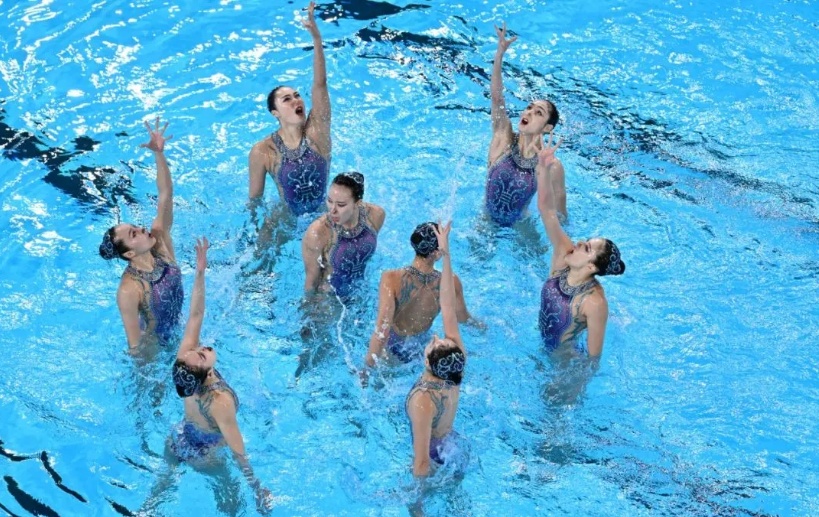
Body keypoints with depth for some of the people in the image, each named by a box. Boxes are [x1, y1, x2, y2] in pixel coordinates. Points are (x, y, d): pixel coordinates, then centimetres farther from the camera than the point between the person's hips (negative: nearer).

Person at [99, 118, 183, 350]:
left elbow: (165, 194, -29)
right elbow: (135, 345, -27)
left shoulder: (160, 240, -21)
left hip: (175, 335, 6)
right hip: (153, 348, -5)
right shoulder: (129, 291, -36)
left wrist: (159, 153, -41)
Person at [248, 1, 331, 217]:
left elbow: (320, 84, -29)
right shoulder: (263, 152, -21)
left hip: (323, 212, 1)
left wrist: (317, 38, -38)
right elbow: (255, 198, -9)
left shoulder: (316, 131, -17)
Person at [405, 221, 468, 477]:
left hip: (437, 457, -5)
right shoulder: (456, 360, -25)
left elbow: (422, 462, -34)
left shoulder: (423, 400, -40)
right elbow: (449, 306, -21)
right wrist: (446, 254, -22)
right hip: (455, 445, 5)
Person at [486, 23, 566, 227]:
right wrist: (500, 53, -42)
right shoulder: (504, 139, -20)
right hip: (488, 219, 2)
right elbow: (496, 97, -32)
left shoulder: (551, 166, -25)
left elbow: (559, 214, -12)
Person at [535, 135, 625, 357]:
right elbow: (546, 208, -28)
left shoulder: (595, 303, -36)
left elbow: (594, 354, -26)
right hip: (544, 348, 6)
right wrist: (543, 168, -41)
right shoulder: (563, 255, -22)